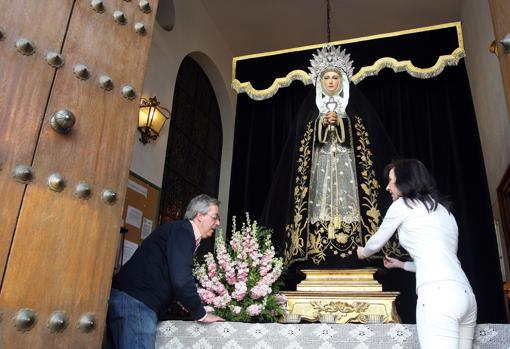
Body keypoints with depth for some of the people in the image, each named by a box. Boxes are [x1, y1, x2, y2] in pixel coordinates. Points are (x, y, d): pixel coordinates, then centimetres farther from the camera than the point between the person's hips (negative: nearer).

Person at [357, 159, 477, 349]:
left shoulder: (403, 204, 7)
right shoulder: (442, 209, 28)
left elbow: (377, 242, 19)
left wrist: (363, 252, 41)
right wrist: (401, 264, 49)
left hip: (437, 293, -8)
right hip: (464, 294, 8)